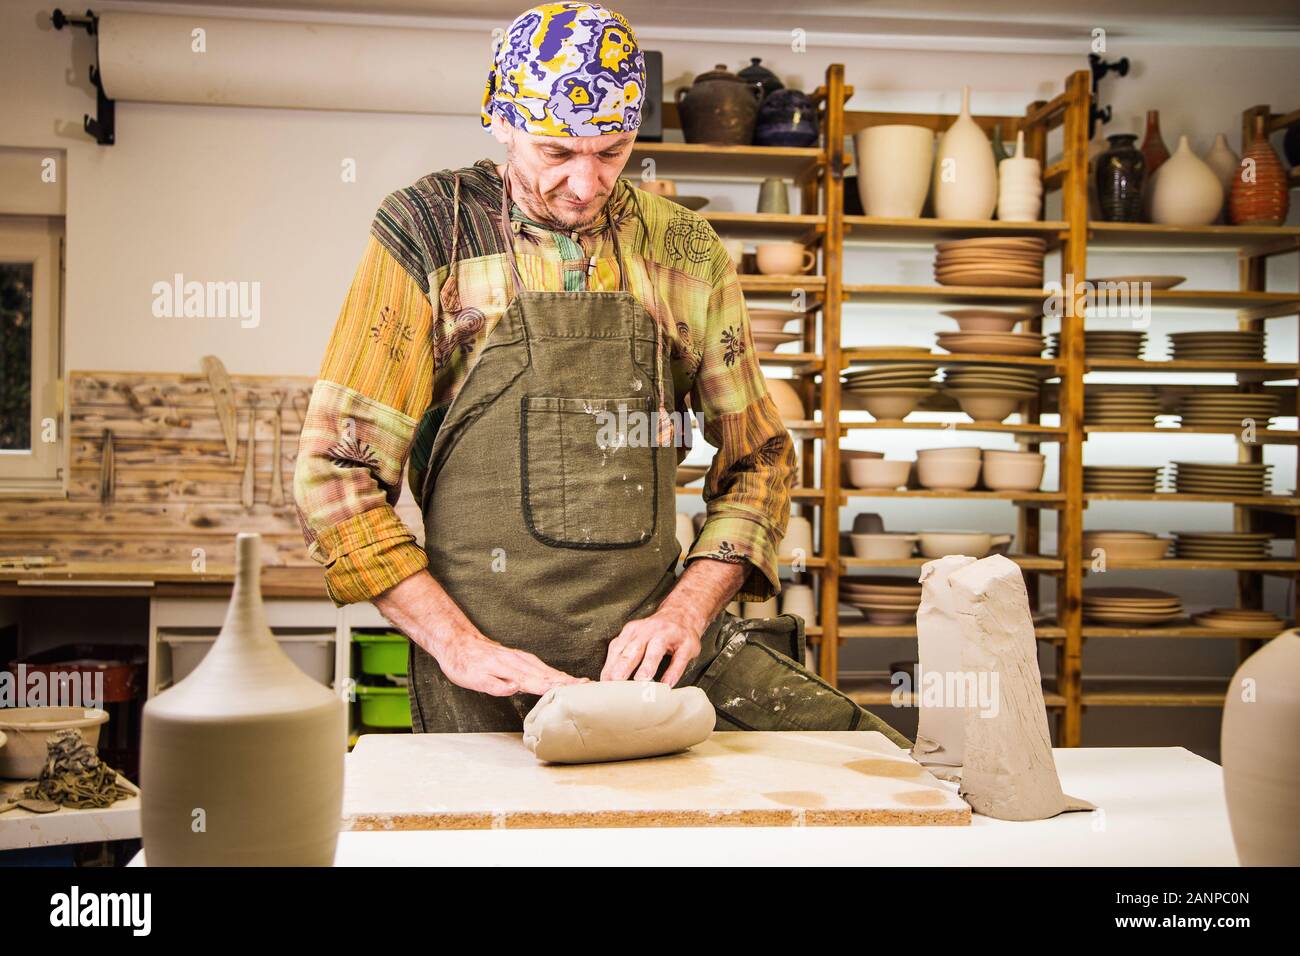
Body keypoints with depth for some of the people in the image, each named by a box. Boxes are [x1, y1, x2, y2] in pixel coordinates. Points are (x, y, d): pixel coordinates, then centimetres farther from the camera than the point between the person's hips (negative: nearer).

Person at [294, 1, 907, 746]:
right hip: (492, 671, -3)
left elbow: (758, 461, 13)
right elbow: (337, 472, -2)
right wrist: (461, 646, -11)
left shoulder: (688, 252, 8)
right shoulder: (429, 231, -1)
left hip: (653, 643, 4)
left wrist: (687, 609, -4)